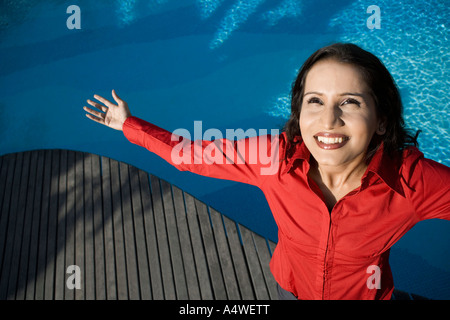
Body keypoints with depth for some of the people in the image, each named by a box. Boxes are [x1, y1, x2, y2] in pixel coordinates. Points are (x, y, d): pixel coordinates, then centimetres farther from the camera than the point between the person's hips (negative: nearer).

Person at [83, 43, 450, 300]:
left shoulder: (413, 180, -33)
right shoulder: (278, 155, -27)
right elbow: (191, 153, -15)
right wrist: (129, 124, -8)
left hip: (363, 293, -1)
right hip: (291, 286, 1)